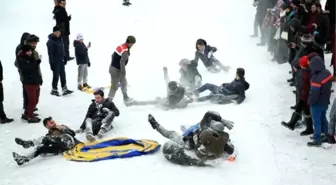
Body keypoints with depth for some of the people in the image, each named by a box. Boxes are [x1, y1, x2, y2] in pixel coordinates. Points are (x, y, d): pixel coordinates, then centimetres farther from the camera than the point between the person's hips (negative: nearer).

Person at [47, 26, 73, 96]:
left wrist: (64, 58, 18)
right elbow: (50, 53, -18)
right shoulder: (51, 41, -16)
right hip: (55, 61, -8)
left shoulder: (60, 39, 8)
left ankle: (65, 89, 12)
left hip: (61, 61, 8)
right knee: (56, 75, 0)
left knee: (63, 75, 8)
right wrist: (52, 63, -20)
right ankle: (54, 90, 13)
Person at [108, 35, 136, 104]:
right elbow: (122, 62, -30)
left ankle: (126, 98, 33)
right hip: (116, 70, -10)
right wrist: (123, 72, -25)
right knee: (114, 86, -3)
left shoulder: (121, 46, 4)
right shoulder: (125, 51, -23)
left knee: (124, 82, 22)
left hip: (113, 67, 10)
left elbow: (113, 55, 13)